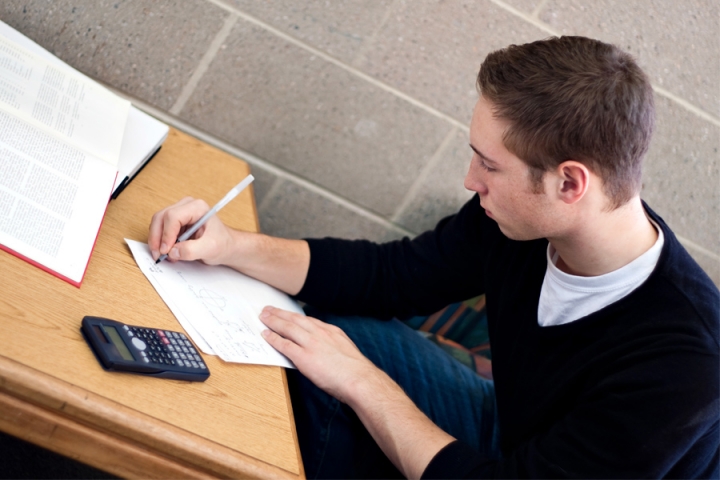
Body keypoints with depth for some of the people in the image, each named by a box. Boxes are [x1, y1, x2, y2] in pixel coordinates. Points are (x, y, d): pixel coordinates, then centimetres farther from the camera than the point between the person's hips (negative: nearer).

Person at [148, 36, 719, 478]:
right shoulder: (518, 219, -18)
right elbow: (393, 274, -3)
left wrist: (361, 383, -24)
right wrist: (232, 245, -11)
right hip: (509, 433, 6)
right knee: (338, 333, -5)